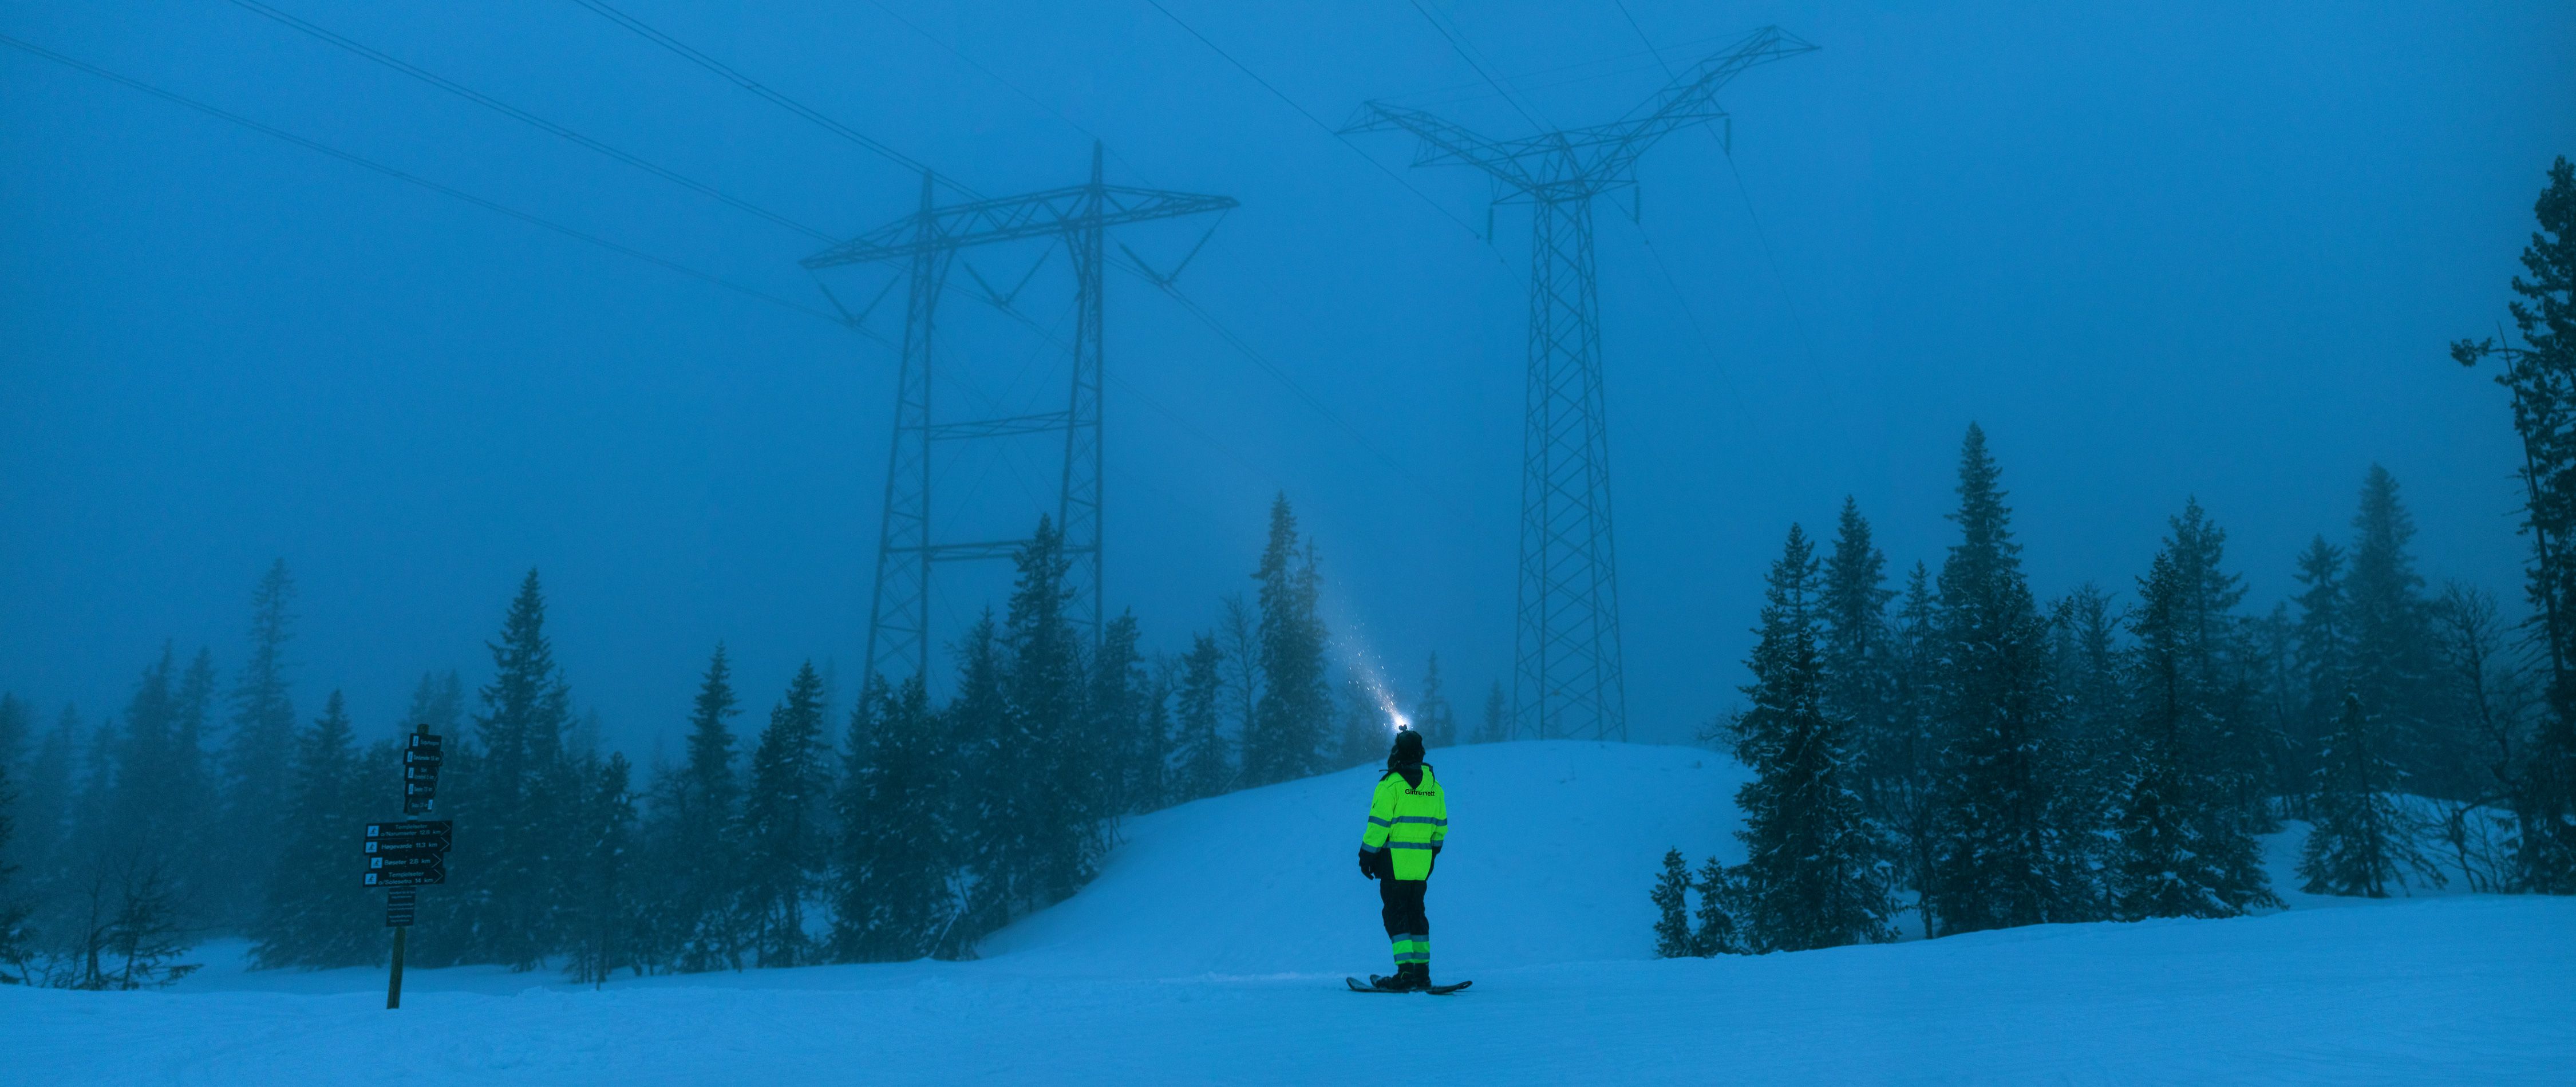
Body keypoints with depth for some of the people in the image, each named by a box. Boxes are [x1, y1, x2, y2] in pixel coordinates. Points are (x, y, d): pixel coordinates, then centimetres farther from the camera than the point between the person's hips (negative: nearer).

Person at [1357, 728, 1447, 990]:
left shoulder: (1391, 784, -10)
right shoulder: (1433, 784, 9)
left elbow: (1378, 824, -12)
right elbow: (1441, 824, 15)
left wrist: (1367, 855, -4)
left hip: (1395, 861, -6)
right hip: (1422, 864, 6)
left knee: (1395, 915, -2)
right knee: (1416, 914, 14)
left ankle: (1406, 972, -11)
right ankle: (1422, 973, 14)